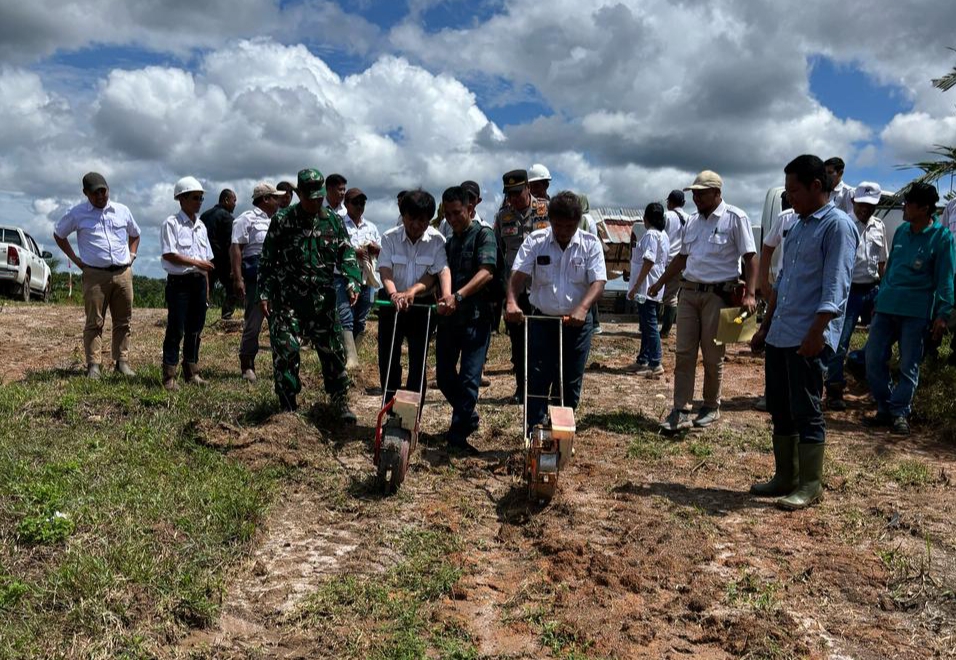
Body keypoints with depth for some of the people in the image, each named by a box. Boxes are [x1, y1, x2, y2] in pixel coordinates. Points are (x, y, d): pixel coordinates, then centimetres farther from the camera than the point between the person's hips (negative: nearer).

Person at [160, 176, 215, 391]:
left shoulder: (201, 226, 15)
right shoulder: (171, 223, -5)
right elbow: (169, 254, -14)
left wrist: (207, 286, 13)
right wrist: (195, 262, -17)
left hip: (198, 282, 6)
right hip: (179, 282, -6)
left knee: (195, 329, 11)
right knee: (176, 330, -5)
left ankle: (192, 373, 20)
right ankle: (169, 377, 1)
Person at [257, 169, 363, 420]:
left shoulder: (333, 221, 6)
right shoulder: (282, 220, 0)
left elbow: (347, 255, 7)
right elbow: (267, 260, 3)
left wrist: (353, 282, -10)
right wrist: (264, 293, -3)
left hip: (323, 299, 2)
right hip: (287, 299, -2)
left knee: (333, 350, 5)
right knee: (285, 352, -2)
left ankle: (340, 401, 18)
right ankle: (288, 406, 12)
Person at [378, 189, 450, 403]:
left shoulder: (437, 240, -9)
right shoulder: (390, 238, -7)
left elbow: (441, 271, -18)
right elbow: (385, 271, -17)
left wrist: (429, 293, -38)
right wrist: (393, 294, -36)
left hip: (422, 305, -1)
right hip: (392, 303, 1)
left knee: (418, 361, 3)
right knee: (387, 358, 5)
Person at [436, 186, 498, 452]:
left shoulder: (484, 235, -3)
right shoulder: (449, 242, 18)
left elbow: (487, 272, -18)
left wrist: (458, 296, -29)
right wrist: (442, 298, 0)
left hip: (475, 317, -7)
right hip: (447, 317, 7)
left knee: (469, 378, -6)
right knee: (444, 376, 10)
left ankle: (458, 434, 2)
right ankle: (468, 417, 31)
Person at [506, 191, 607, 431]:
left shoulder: (591, 244, -3)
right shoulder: (535, 241, -3)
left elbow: (598, 282, -11)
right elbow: (518, 274, -12)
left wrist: (582, 308, -30)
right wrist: (512, 301, -32)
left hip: (577, 322, 1)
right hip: (541, 319, 0)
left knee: (571, 382, 9)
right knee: (537, 377, -2)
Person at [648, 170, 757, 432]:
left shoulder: (735, 218, -6)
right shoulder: (693, 221, 13)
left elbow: (749, 259, -9)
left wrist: (750, 294, -19)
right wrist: (660, 282, 21)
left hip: (718, 294, -5)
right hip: (689, 291, 6)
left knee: (712, 356, 4)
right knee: (684, 353, 2)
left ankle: (711, 408, 21)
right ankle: (681, 411, 5)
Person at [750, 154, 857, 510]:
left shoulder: (837, 225, -9)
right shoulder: (798, 224, 17)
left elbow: (835, 287, -17)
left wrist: (816, 333, -24)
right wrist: (765, 326, 20)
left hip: (808, 338, -8)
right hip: (779, 335, 9)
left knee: (806, 413, -1)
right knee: (780, 410, 13)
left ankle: (810, 485, 11)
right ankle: (785, 477, 24)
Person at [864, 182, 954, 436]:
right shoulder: (901, 231, 10)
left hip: (916, 310, -5)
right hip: (887, 307, 6)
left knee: (908, 365, 3)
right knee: (873, 359, 3)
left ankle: (900, 413, 13)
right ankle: (885, 409, 15)